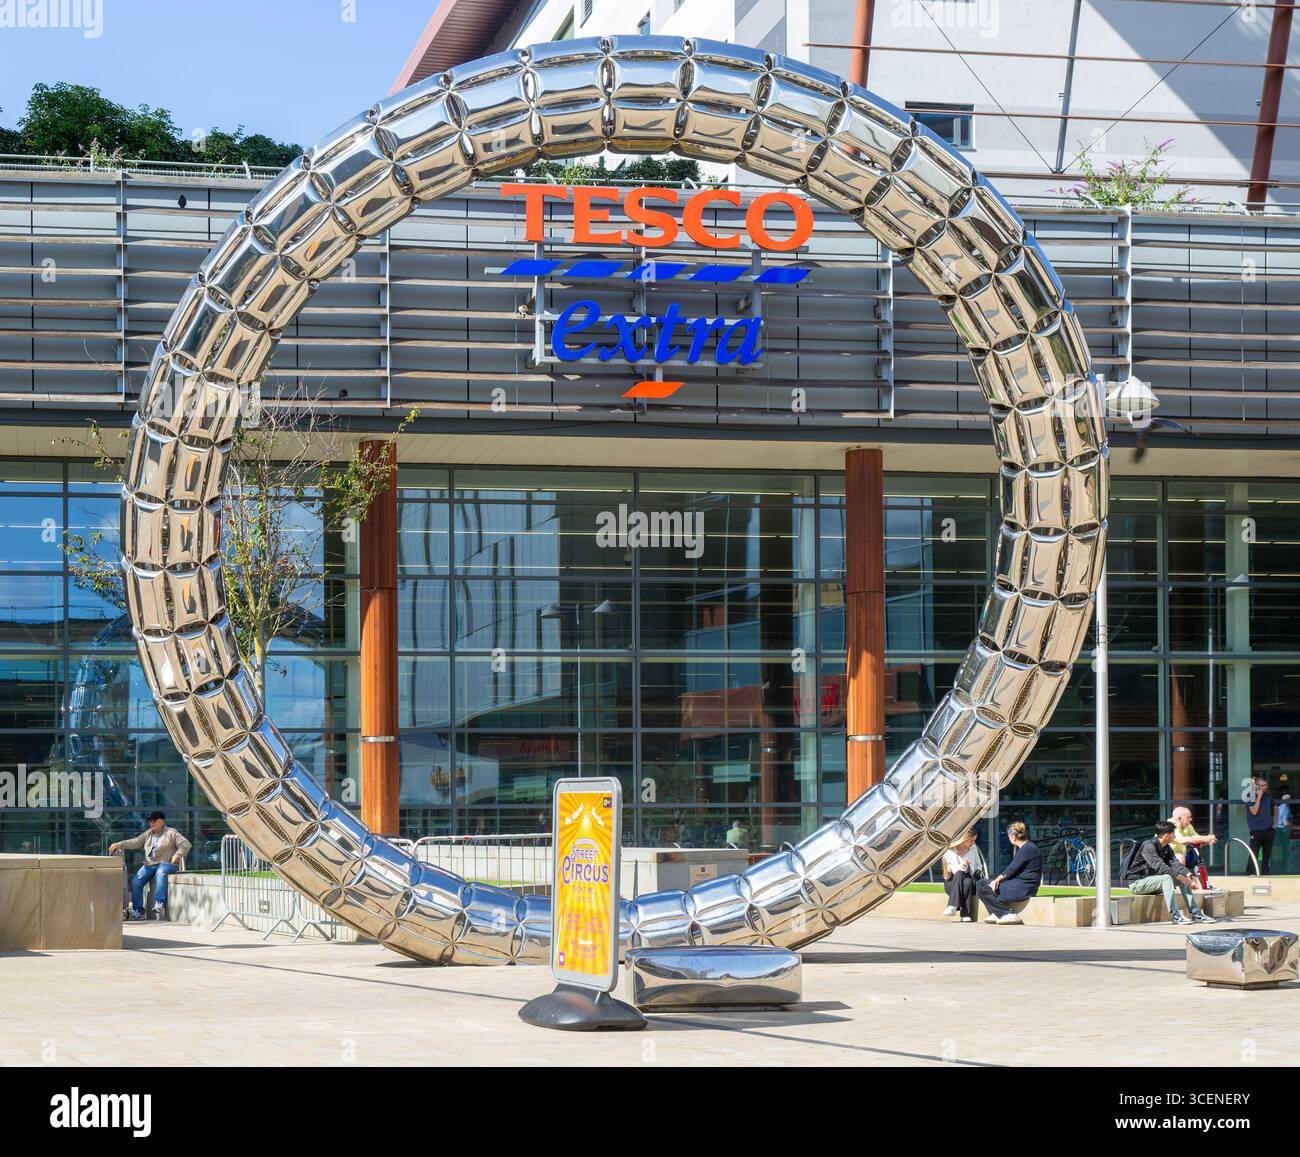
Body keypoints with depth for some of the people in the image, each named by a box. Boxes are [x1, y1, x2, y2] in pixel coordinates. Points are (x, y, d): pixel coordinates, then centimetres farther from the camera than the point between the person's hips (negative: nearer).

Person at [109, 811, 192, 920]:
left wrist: (175, 858, -12)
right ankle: (138, 911, -9)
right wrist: (120, 844, -3)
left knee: (160, 874, -40)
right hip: (149, 864, 6)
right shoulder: (148, 834, 19)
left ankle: (159, 903, -44)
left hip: (166, 863, -6)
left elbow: (186, 845, -5)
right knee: (135, 882, -13)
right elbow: (136, 842, 11)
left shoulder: (171, 833, 2)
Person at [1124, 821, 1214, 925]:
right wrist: (1179, 876, -35)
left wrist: (1187, 874, -24)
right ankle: (1175, 915, -35)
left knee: (1183, 878, -4)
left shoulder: (1167, 849, 9)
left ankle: (1195, 913, -9)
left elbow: (1175, 863, -5)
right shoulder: (1149, 846, -20)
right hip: (1137, 882, -9)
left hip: (1152, 880, 9)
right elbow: (1159, 866, -31)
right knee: (1167, 878, -32)